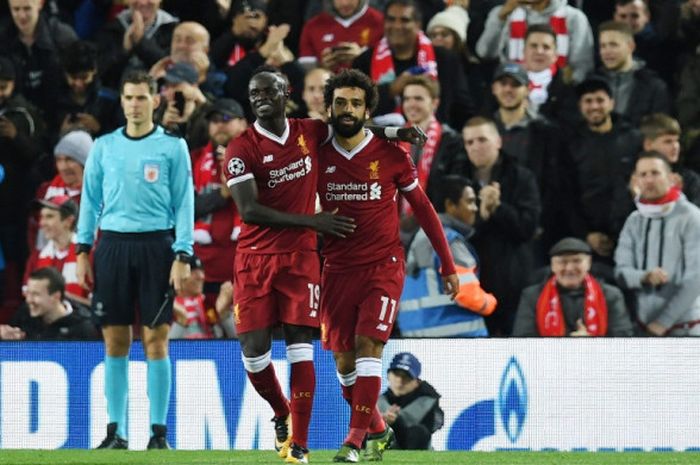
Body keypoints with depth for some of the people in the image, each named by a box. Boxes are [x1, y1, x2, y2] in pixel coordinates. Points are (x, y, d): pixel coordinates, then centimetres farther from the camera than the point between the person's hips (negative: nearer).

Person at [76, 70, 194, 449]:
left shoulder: (172, 147, 3)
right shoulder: (104, 147, 10)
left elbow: (184, 203, 2)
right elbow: (90, 199, 13)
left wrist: (182, 256, -6)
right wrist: (83, 250, 5)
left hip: (156, 247, -2)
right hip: (112, 245, 2)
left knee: (155, 339, -3)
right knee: (115, 342, 2)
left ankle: (158, 432, 1)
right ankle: (116, 431, 6)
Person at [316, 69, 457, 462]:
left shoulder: (391, 155, -4)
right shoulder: (319, 156, 2)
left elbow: (423, 208, 5)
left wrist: (448, 265, 5)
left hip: (384, 265, -3)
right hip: (337, 269, 3)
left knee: (367, 346, -17)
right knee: (343, 359, 4)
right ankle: (377, 431, 24)